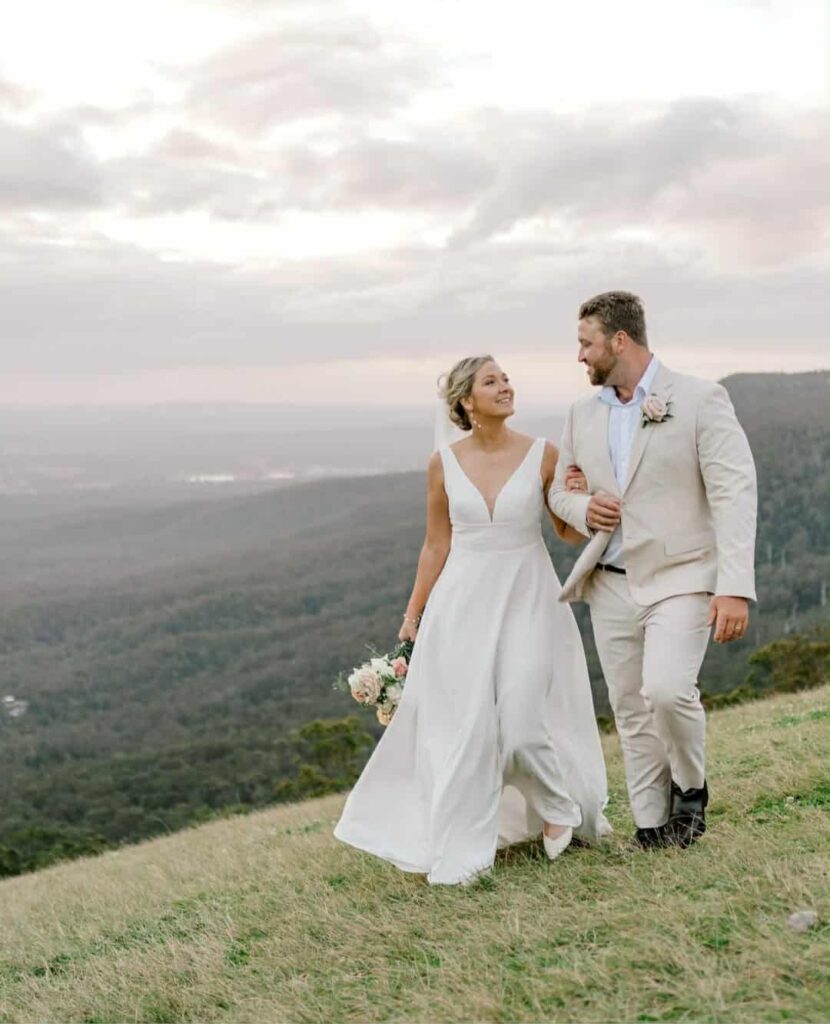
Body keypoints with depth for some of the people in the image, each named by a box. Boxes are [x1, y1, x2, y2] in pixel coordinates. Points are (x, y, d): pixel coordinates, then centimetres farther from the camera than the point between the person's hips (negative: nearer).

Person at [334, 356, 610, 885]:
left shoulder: (543, 454, -3)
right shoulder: (444, 463, 0)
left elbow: (571, 530, 4)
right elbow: (436, 546, 7)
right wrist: (413, 614, 7)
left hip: (527, 601, -1)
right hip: (463, 603, 1)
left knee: (522, 720, -7)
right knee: (464, 726, 2)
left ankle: (561, 806, 24)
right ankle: (462, 850, 15)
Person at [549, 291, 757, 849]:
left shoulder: (700, 399, -7)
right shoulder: (583, 414, 10)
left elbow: (735, 491, -13)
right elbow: (560, 489, 22)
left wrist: (735, 587, -22)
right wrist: (583, 508, -4)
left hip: (680, 579, -5)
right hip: (612, 585, 5)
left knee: (666, 690, -22)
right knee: (631, 711, 7)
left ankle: (691, 787, 5)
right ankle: (651, 825, 18)